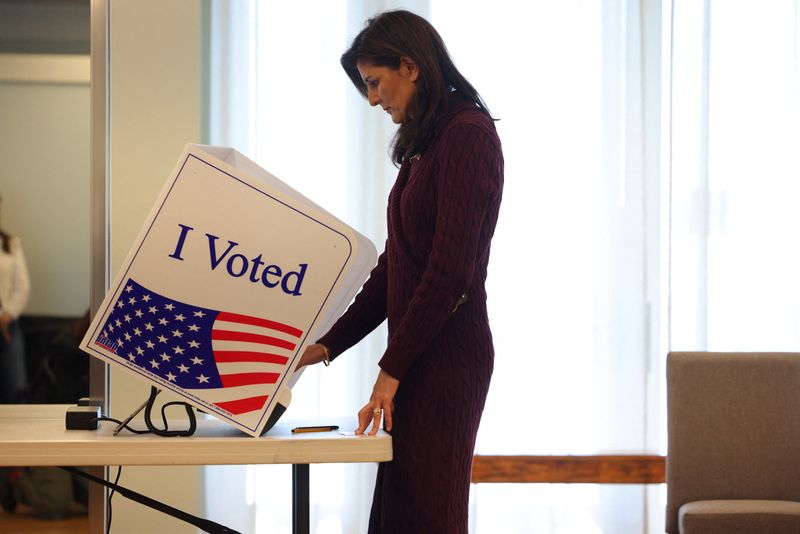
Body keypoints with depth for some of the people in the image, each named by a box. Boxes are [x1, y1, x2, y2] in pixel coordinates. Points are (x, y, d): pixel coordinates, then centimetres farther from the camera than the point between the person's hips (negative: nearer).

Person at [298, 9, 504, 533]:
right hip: (419, 354, 9)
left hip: (446, 353, -9)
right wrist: (329, 345, 13)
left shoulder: (467, 135, -13)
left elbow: (450, 269, -19)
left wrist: (392, 368, -16)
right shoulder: (422, 146, 16)